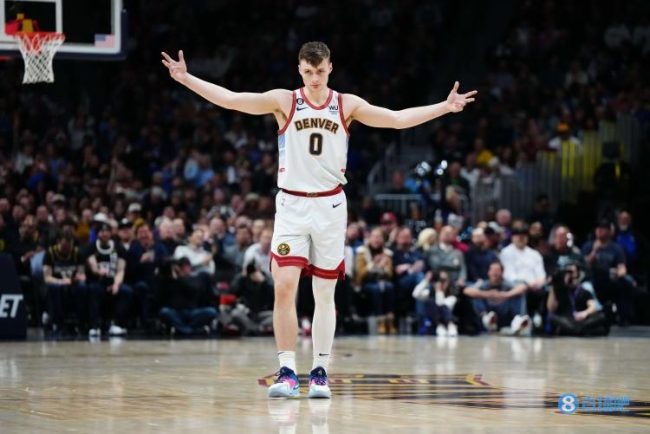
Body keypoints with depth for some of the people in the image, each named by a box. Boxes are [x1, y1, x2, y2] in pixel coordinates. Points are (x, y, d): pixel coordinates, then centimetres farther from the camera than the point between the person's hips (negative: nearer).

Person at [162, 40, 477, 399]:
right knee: (284, 287, -13)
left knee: (325, 294, 6)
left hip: (329, 206, 1)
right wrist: (186, 79, -17)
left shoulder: (347, 105, 3)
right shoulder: (284, 101, -1)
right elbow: (231, 100, -7)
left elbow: (398, 119, 4)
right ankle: (287, 372, -8)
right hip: (291, 205, -1)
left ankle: (320, 372, 14)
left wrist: (445, 107, -3)